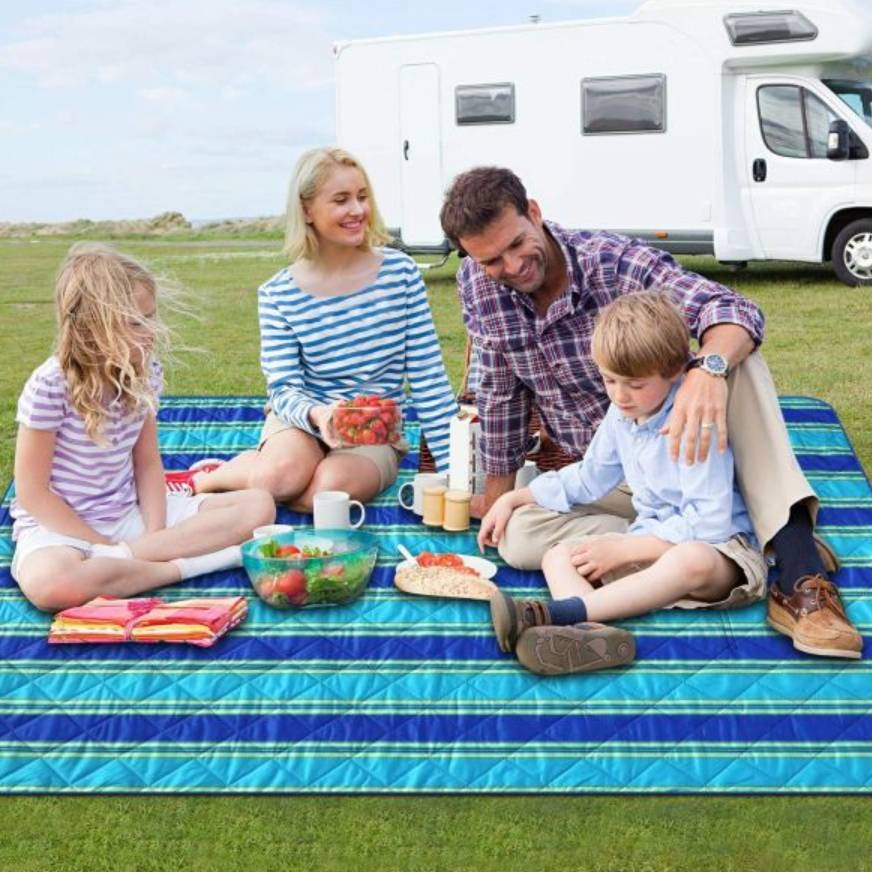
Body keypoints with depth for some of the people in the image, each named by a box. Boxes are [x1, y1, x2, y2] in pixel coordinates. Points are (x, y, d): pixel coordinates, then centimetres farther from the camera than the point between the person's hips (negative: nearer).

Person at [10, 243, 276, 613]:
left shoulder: (144, 373, -2)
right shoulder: (50, 387, -19)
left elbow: (147, 462, 4)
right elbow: (32, 492, -14)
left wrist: (155, 535, -11)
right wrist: (100, 546, -18)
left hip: (129, 513, 6)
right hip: (61, 525, -5)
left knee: (259, 507, -10)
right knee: (47, 582, -42)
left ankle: (128, 557, -20)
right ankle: (184, 564, -24)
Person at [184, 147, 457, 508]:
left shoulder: (399, 271, -8)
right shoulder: (278, 295, -8)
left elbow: (429, 379, -6)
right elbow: (284, 390, -10)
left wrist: (451, 468, -11)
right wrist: (318, 414, -34)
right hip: (302, 423, 0)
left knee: (330, 486, -32)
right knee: (282, 473, -34)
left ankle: (249, 477, -2)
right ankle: (207, 479, -1)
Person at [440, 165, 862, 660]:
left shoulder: (615, 261, -20)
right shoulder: (478, 286, -8)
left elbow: (734, 309, -32)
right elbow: (501, 391, 3)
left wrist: (708, 368, -54)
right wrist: (498, 492, 5)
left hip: (679, 451, -3)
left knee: (737, 358, -31)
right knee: (520, 537, -27)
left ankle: (798, 564, -41)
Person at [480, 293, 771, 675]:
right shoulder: (621, 414, 6)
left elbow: (707, 523, -23)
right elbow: (587, 479, 22)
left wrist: (624, 548, -21)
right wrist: (513, 498, 17)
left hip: (715, 546, -8)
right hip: (649, 536, 8)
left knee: (691, 561, -42)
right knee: (557, 556, -10)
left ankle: (557, 613, -50)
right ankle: (591, 634, -44)